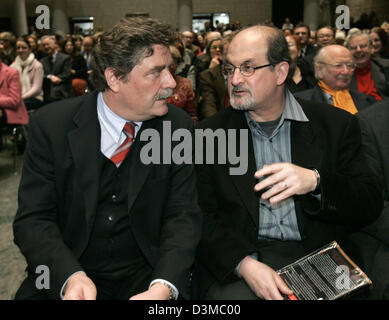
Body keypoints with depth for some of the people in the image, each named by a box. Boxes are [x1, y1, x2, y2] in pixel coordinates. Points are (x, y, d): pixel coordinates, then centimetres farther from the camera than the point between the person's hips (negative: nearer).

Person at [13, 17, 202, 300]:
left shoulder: (178, 126, -5)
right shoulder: (51, 125, -7)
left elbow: (183, 215, -6)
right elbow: (33, 219, -7)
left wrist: (163, 286, -22)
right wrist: (71, 276, -24)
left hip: (147, 274, 0)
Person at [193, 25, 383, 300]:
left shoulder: (335, 125, 3)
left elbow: (371, 205, 0)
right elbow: (201, 216, -1)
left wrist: (315, 182, -20)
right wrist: (244, 263, -17)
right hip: (235, 267, 0)